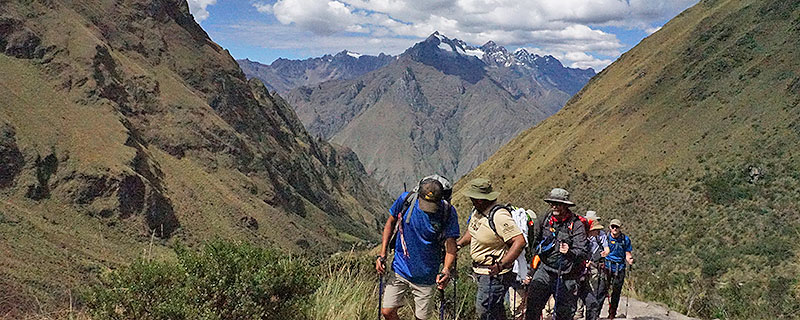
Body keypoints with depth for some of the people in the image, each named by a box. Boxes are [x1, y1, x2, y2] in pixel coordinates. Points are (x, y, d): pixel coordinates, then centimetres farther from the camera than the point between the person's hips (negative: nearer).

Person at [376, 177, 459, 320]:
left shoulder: (448, 212, -17)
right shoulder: (405, 200, -13)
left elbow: (451, 244, -16)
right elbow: (390, 222, 3)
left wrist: (446, 270, -35)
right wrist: (382, 255, -3)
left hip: (425, 277, -1)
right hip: (399, 270, 1)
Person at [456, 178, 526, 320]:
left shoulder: (499, 216, -26)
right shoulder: (476, 210, 3)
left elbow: (520, 241, -31)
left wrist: (501, 265, -34)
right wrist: (458, 244, 9)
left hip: (494, 272, -9)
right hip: (480, 269, 9)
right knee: (496, 308, 21)